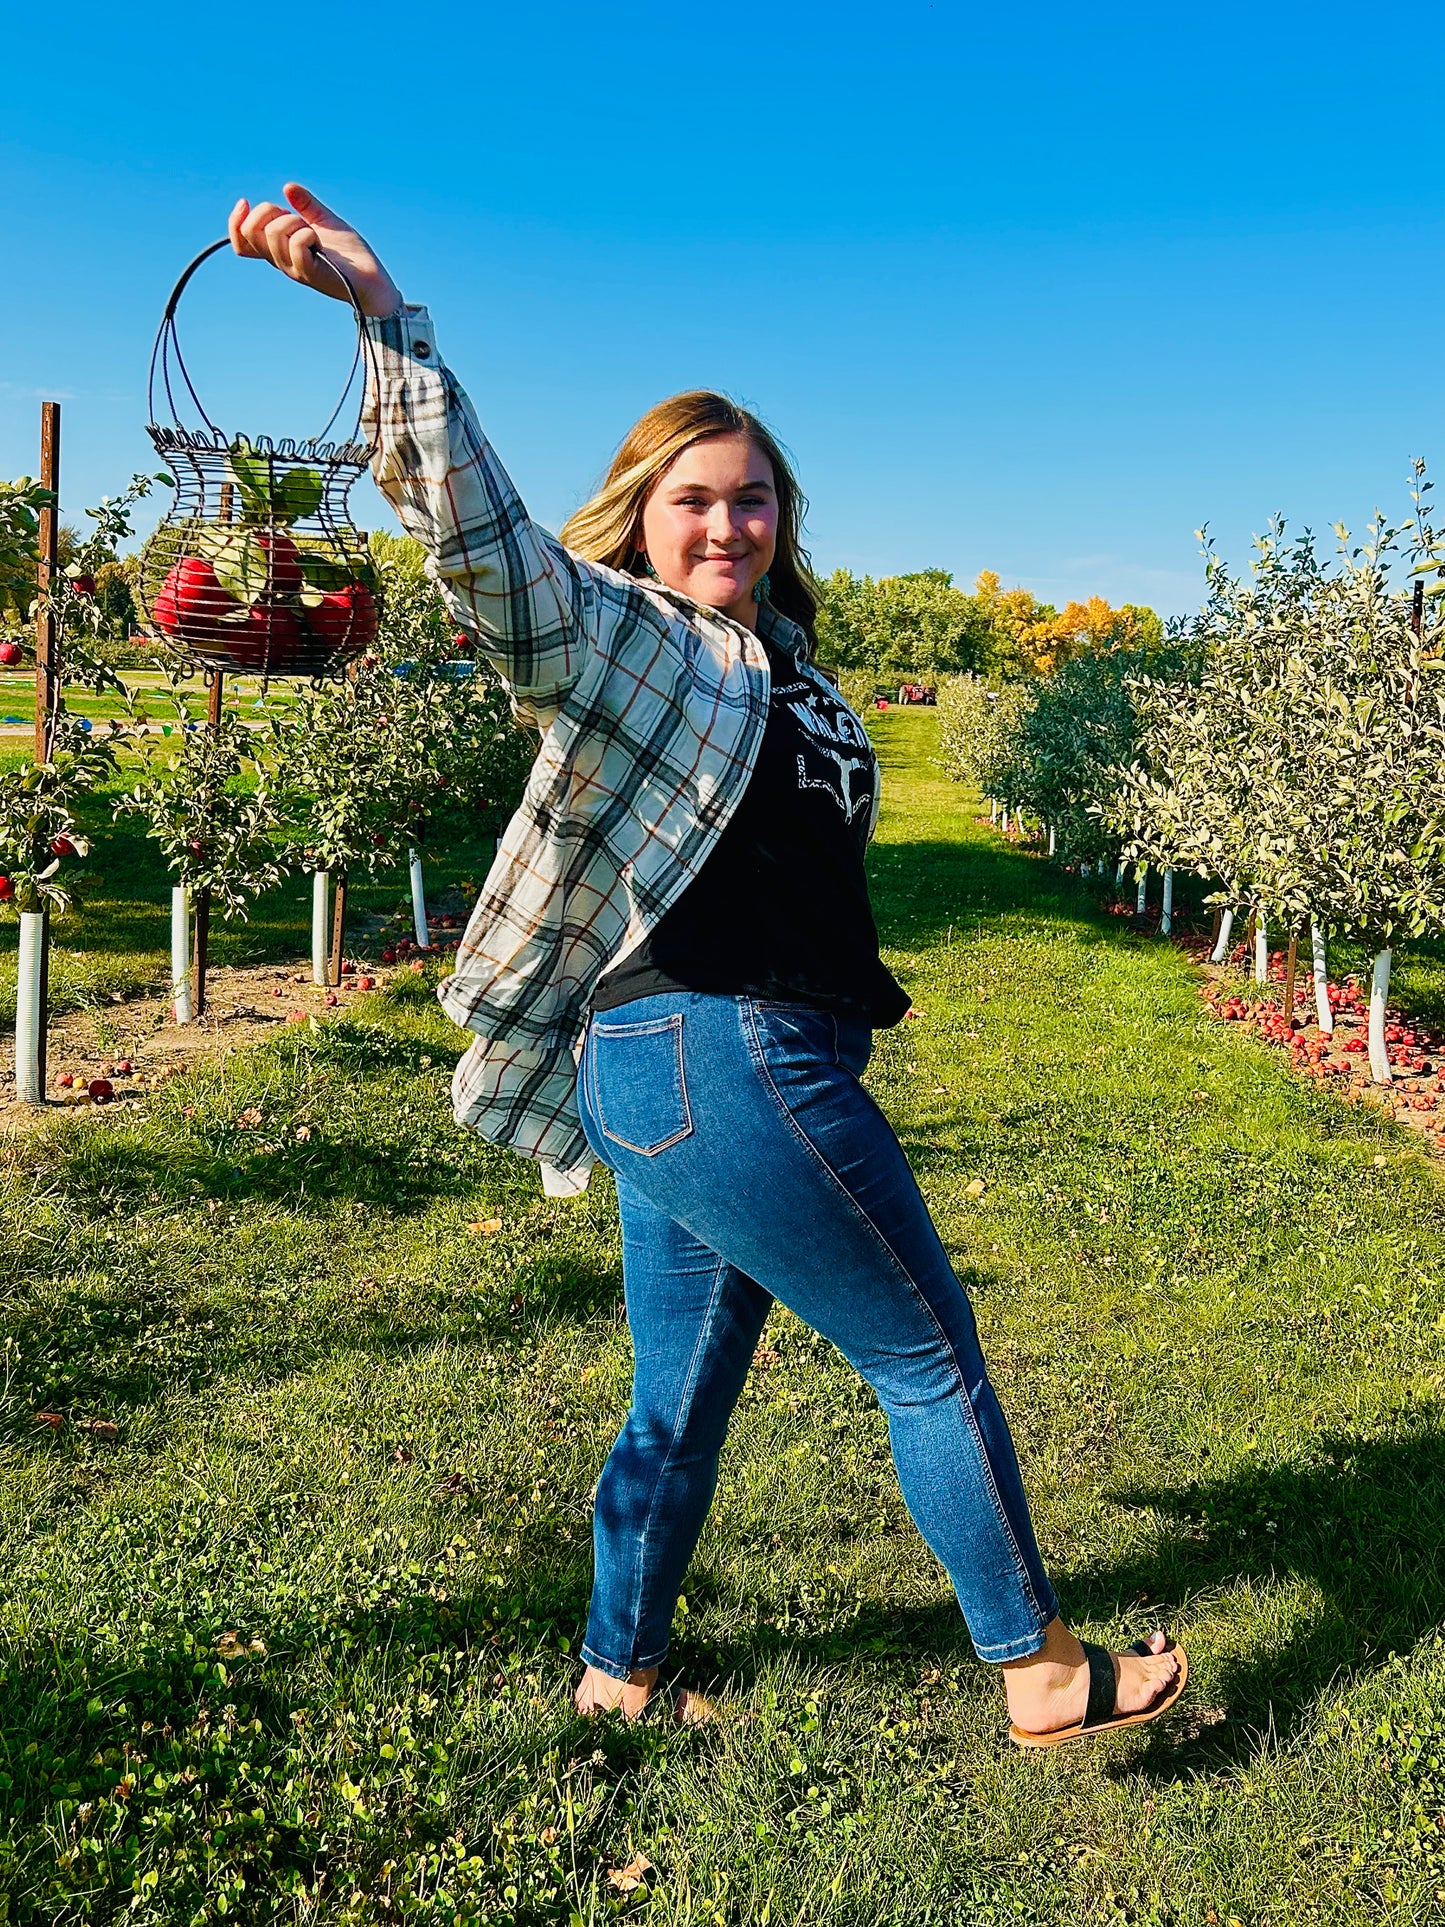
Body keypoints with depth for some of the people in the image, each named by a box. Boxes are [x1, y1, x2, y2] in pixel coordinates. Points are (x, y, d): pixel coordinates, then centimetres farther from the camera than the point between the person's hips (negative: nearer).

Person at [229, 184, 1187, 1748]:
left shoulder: (768, 658, 18)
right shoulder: (615, 638, -6)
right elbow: (481, 535, -23)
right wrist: (387, 315, -31)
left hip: (715, 1068, 8)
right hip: (715, 1059, -8)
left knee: (683, 1394, 17)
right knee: (932, 1356, 4)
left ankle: (619, 1670, 35)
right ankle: (1042, 1672, 22)